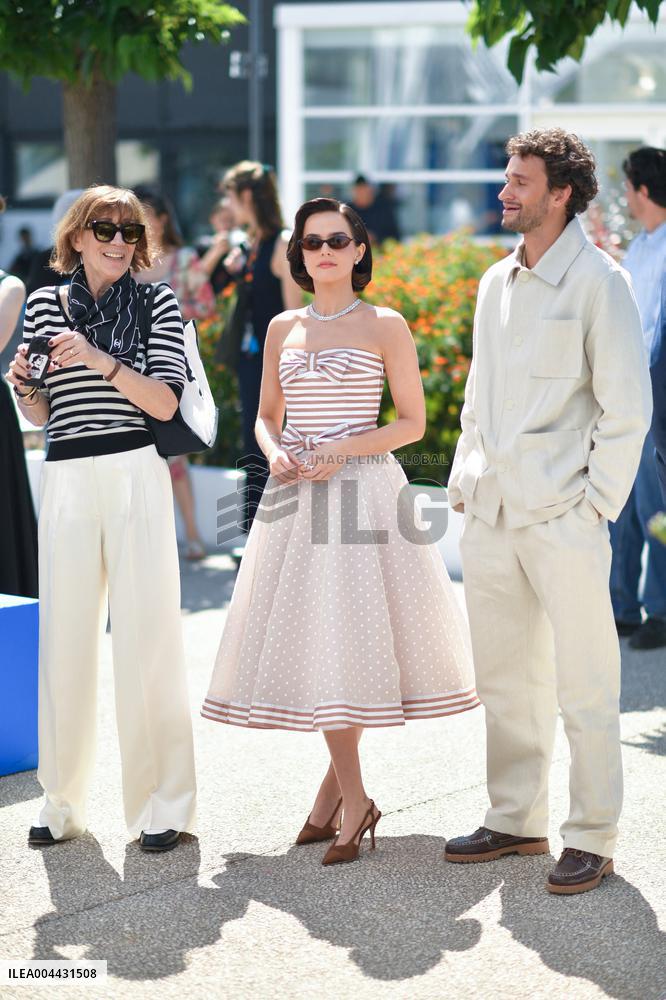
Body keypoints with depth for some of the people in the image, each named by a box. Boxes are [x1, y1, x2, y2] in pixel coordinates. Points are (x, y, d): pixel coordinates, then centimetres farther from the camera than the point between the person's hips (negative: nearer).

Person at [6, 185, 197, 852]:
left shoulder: (158, 304, 5)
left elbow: (165, 402, -5)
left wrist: (99, 360, -16)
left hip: (135, 473, -2)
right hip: (66, 478, 2)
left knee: (146, 633, -3)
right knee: (64, 635, 4)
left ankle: (161, 803, 5)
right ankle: (62, 802, 15)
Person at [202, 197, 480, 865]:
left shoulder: (386, 326, 2)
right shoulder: (282, 328, 13)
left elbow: (413, 421, 1)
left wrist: (344, 449, -12)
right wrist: (274, 454, -4)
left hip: (363, 490, -4)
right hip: (296, 495, 4)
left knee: (351, 631, -8)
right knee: (310, 635, 0)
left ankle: (342, 789, 4)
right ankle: (349, 795, 11)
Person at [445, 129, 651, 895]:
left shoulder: (597, 281, -6)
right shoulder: (496, 283, 14)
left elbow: (628, 406, -8)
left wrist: (597, 501, -11)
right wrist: (463, 480, 13)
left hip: (564, 517, -7)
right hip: (489, 515, 7)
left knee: (584, 688, 0)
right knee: (503, 681, 13)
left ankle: (592, 839, 9)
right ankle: (515, 819, 25)